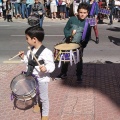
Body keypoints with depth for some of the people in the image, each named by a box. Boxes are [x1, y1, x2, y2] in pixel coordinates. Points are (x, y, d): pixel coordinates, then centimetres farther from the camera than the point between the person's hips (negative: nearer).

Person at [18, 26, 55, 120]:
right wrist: (23, 57, -1)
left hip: (42, 79, -7)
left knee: (43, 98, 11)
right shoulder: (31, 50, -1)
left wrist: (46, 68, -46)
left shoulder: (46, 52, -27)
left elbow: (51, 66, -28)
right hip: (32, 77, 7)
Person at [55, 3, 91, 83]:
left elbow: (87, 36, 1)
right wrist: (68, 36, -14)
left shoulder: (87, 23, -5)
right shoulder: (72, 19, -6)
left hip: (79, 45, -1)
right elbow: (66, 29, 3)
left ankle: (79, 76, 25)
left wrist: (84, 43, -15)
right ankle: (63, 74, 32)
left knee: (79, 60, 8)